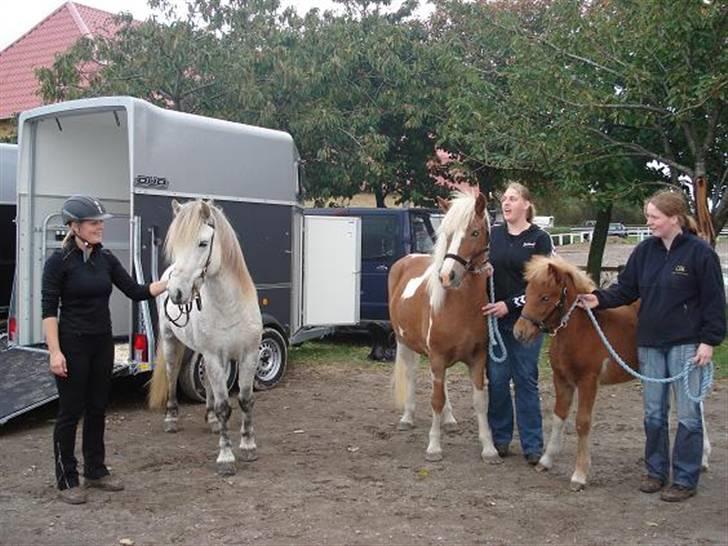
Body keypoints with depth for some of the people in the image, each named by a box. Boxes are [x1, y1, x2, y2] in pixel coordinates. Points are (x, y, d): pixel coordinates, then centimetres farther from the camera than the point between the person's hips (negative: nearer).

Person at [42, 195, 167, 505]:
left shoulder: (106, 259, 6)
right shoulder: (59, 261, -12)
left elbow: (135, 292, 6)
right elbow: (49, 310, -13)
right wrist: (55, 352, -19)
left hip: (102, 343, 6)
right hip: (73, 344, -6)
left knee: (97, 409, 14)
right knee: (70, 411, 2)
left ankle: (95, 471, 27)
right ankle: (66, 481, 13)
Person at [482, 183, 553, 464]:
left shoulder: (540, 239, -3)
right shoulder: (493, 234, 6)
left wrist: (510, 304, -16)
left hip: (526, 318, -3)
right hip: (494, 317, 3)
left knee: (526, 380, 3)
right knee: (497, 379, 8)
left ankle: (532, 445, 11)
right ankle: (500, 438, 21)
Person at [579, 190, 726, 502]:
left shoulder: (700, 252, -10)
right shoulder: (645, 251, 4)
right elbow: (626, 289, 7)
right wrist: (600, 300, -9)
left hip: (686, 344, -5)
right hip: (650, 343, 5)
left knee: (687, 414, 2)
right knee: (653, 413, 13)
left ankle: (685, 480, 13)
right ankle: (656, 471, 26)